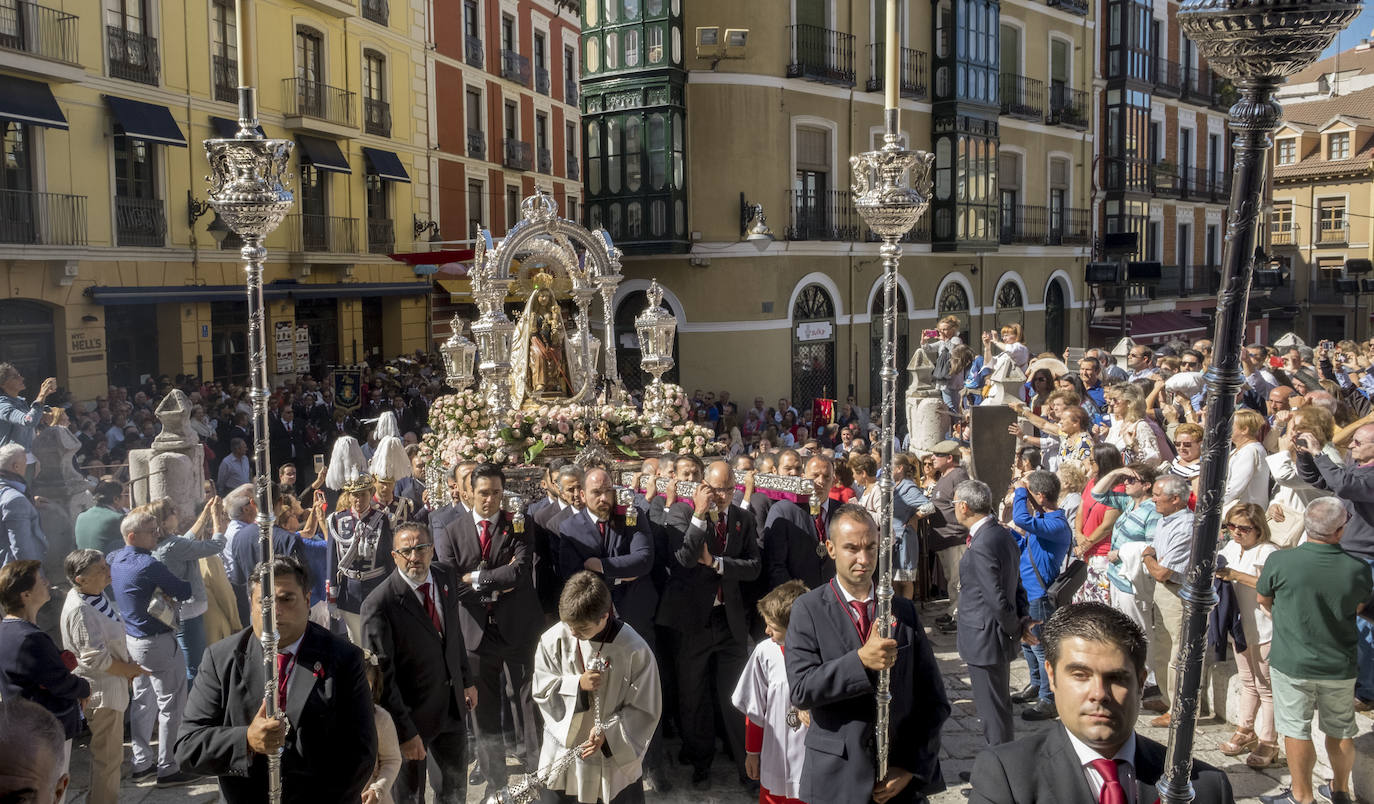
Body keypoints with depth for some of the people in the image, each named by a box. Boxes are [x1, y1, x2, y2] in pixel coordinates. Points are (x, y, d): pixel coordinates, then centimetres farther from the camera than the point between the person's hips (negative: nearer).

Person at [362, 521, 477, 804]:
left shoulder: (446, 578, -5)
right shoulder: (380, 604, -24)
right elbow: (382, 675, -22)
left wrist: (468, 680, 13)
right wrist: (405, 731, -21)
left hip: (452, 704, 6)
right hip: (412, 714, -5)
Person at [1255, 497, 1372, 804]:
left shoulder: (1280, 561, -19)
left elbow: (1263, 599, 0)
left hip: (1292, 664, -3)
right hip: (1340, 665, 3)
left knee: (1297, 731, 10)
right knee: (1341, 731, 20)